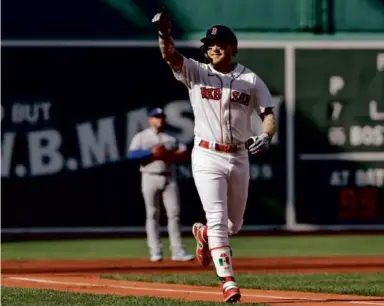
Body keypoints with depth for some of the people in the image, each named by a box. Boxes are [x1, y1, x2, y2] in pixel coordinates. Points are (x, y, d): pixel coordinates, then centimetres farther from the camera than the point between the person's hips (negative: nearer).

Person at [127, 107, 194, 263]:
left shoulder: (171, 138, 16)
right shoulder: (141, 137, 5)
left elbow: (184, 152, 9)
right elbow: (132, 154, -9)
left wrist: (170, 154, -9)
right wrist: (152, 152, -18)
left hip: (169, 178, 3)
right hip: (150, 178, -3)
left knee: (174, 213, -5)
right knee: (152, 215, -2)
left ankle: (177, 250, -6)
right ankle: (155, 251, 0)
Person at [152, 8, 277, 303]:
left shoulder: (251, 80, 4)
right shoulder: (196, 73, 0)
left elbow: (269, 114, -1)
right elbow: (171, 55, -17)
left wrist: (266, 136, -22)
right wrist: (165, 34, -38)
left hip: (239, 157, 3)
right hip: (207, 157, -2)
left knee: (234, 224, 13)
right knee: (218, 219, -13)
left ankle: (204, 234, 47)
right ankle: (228, 281, -13)